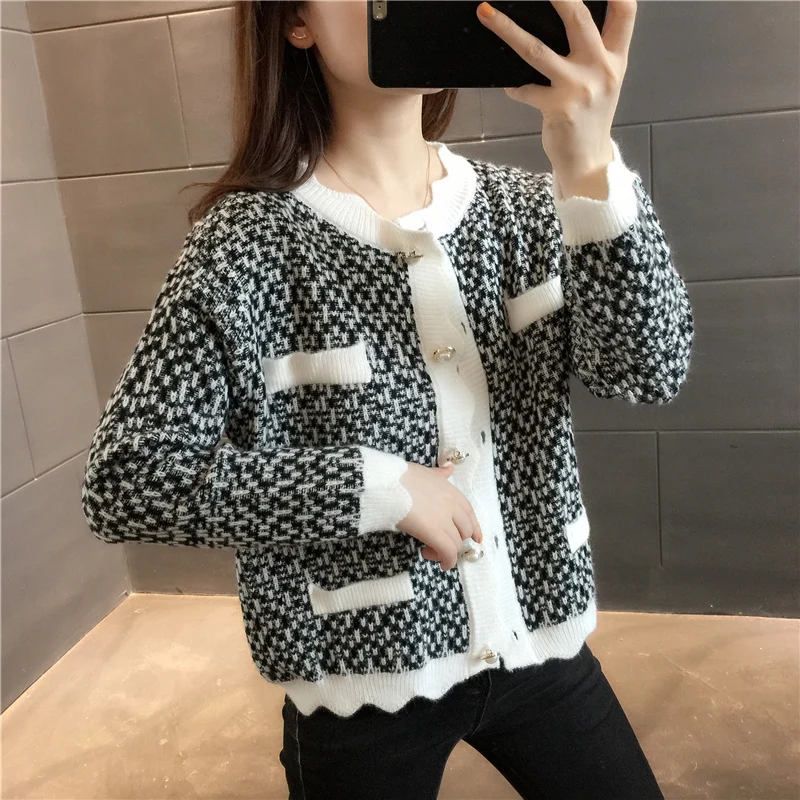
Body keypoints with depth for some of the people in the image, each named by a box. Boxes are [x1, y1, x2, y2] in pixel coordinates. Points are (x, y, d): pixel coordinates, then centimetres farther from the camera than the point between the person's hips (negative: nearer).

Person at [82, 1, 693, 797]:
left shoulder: (521, 203, -3)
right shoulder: (249, 239, -15)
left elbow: (648, 371, -15)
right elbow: (124, 481, -16)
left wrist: (590, 167, -31)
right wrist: (381, 487, -21)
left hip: (538, 638, 4)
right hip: (363, 673, -3)